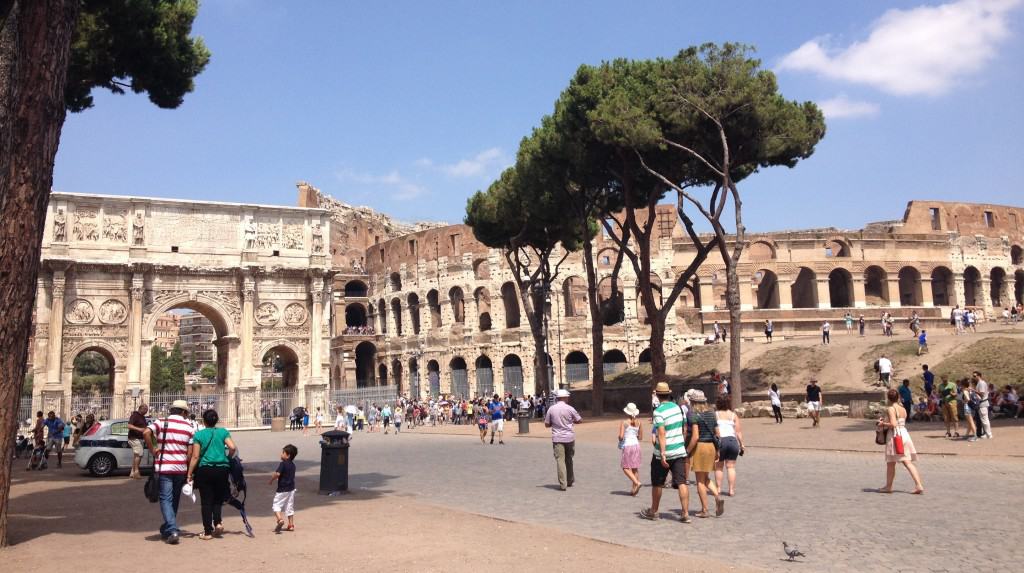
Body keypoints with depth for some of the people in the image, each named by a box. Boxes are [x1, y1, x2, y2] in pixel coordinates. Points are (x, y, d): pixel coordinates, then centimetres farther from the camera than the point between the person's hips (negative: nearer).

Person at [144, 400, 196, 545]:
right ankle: (166, 529, 29)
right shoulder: (188, 428, 4)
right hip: (180, 468, 2)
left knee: (166, 499, -1)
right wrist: (189, 472, 12)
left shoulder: (161, 423, 0)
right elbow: (190, 454, 2)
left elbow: (146, 433, -21)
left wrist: (152, 450, -8)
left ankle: (172, 530, -15)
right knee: (174, 499, 17)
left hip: (163, 467, -2)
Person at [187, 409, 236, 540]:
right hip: (222, 469, 2)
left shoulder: (199, 435, -1)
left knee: (206, 501, 6)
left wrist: (189, 474, 0)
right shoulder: (223, 432, 3)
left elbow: (195, 457, -4)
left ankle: (208, 531, 8)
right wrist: (227, 459, 9)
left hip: (205, 469, -2)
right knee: (218, 498, 19)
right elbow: (232, 447, -10)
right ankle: (218, 522, 0)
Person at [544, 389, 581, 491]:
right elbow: (579, 420, 5)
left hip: (557, 438, -1)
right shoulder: (570, 409, -5)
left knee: (560, 460, -2)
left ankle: (562, 484, -9)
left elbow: (547, 424, 3)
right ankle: (570, 481, 28)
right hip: (569, 437, 1)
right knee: (569, 460, 17)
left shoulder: (551, 409, -2)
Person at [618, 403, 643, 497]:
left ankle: (637, 482, -15)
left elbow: (621, 436, -14)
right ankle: (634, 489, 14)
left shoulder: (624, 422, -10)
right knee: (635, 468, 11)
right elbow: (640, 437, 8)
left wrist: (620, 440, 7)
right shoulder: (639, 423, 3)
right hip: (636, 444, 5)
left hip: (627, 446, -5)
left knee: (625, 467, 4)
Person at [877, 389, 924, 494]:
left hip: (895, 436, -7)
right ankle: (919, 485, -4)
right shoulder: (903, 409, 11)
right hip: (904, 434, 7)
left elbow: (893, 424, -22)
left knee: (890, 463, 6)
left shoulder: (890, 409, -12)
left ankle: (888, 486, 16)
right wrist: (885, 420, 19)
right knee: (907, 462, 6)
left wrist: (883, 424, -6)